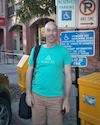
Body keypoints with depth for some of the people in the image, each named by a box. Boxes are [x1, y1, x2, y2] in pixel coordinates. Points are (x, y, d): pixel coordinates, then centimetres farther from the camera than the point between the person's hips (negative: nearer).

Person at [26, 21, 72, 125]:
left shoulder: (63, 51, -4)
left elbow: (68, 75, -2)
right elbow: (29, 72, 7)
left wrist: (67, 98, -4)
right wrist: (28, 93, 2)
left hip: (56, 97, -2)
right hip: (37, 95, 2)